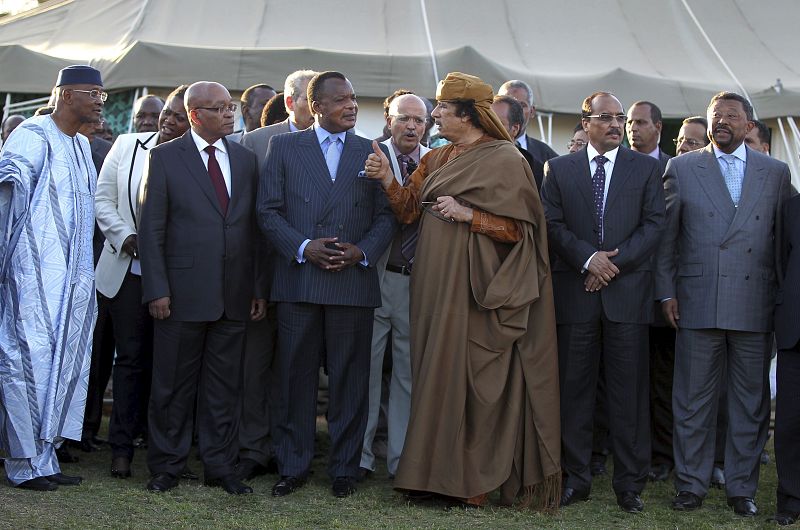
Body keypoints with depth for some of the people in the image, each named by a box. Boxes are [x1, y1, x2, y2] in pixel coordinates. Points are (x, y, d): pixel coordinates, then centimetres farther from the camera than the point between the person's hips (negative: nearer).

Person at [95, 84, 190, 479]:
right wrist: (125, 236, -7)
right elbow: (103, 199, 7)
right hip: (127, 272, 1)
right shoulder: (128, 146, 4)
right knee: (131, 357, 3)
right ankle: (121, 447, 9)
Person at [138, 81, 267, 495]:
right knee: (173, 384, 6)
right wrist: (156, 289, -10)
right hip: (182, 292, -3)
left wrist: (258, 287, 6)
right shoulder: (165, 157, 0)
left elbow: (254, 226, 10)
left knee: (224, 386, 9)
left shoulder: (245, 159, 11)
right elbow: (150, 229, -3)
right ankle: (166, 467, 18)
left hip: (233, 295, 3)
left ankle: (220, 467, 18)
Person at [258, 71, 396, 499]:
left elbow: (386, 215, 8)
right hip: (297, 281, -1)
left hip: (354, 282, 1)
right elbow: (269, 210, 2)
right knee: (294, 376, 5)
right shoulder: (283, 147, 7)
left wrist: (363, 251, -9)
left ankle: (344, 468, 15)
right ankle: (292, 466, 16)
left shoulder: (372, 153, 11)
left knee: (349, 378, 5)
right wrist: (303, 247, -11)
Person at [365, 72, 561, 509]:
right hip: (433, 282, 7)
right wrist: (387, 180, -9)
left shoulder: (504, 160, -6)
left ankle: (474, 480, 9)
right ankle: (437, 470, 18)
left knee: (468, 374, -3)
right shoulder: (436, 160, 14)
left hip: (473, 285, -7)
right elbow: (408, 210, 7)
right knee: (437, 373, 9)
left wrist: (468, 216, -18)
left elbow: (519, 229, -9)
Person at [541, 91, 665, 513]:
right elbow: (552, 224, 2)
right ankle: (575, 478, 13)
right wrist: (588, 258, -12)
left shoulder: (645, 168, 9)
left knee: (629, 390, 1)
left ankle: (630, 482, 8)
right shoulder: (558, 169, 10)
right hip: (575, 292, 1)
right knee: (574, 389, 4)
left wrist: (614, 262, -9)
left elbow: (654, 224, 2)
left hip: (628, 291, 0)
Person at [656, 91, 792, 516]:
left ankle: (742, 487, 19)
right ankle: (691, 483, 16)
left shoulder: (776, 173, 9)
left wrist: (783, 298, 4)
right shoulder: (681, 168, 7)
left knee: (751, 401, 7)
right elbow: (666, 236, 7)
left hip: (755, 305, 1)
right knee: (693, 400, 5)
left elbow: (783, 240, 9)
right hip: (698, 304, -1)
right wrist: (666, 292, 2)